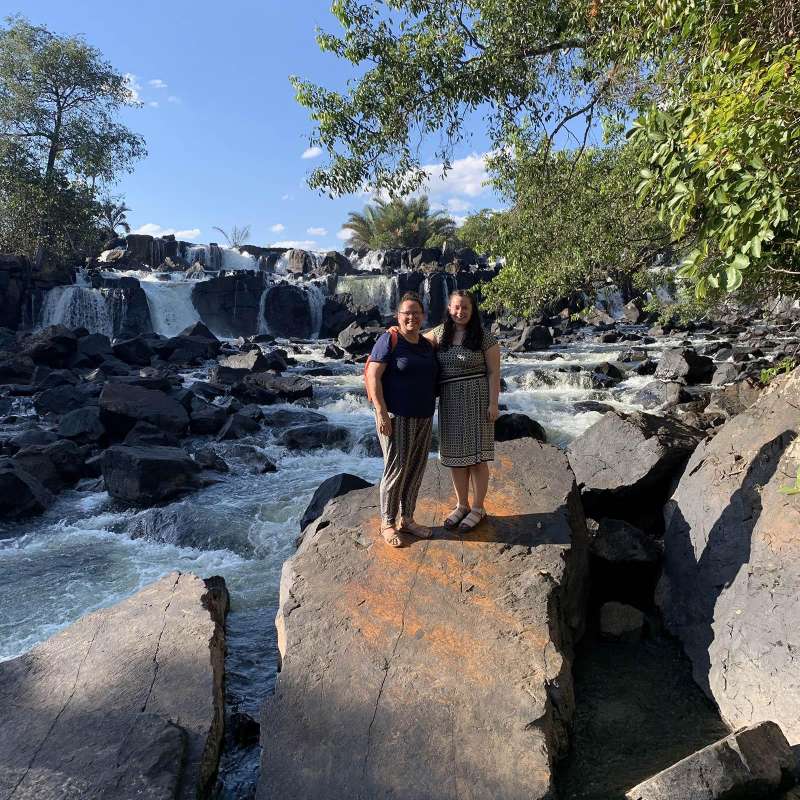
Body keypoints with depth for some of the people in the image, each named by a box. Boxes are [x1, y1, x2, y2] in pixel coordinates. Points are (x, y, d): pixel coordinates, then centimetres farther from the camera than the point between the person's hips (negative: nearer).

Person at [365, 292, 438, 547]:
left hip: (423, 418, 7)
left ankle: (406, 519, 25)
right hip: (396, 417, -7)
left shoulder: (427, 345, 12)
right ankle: (387, 524, 12)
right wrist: (381, 412, -20)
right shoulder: (389, 340, -8)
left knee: (416, 469, 11)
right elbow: (373, 376, -14)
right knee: (396, 469, -3)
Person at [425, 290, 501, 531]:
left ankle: (478, 508, 17)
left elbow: (493, 372, -6)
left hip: (476, 400, -4)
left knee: (476, 456, 1)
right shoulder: (440, 333, 6)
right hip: (449, 402, 5)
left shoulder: (484, 337, -6)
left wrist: (493, 403, -12)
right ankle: (462, 505, 26)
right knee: (455, 456, 11)